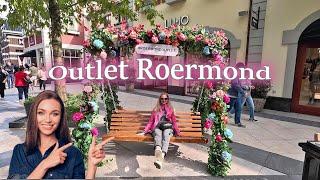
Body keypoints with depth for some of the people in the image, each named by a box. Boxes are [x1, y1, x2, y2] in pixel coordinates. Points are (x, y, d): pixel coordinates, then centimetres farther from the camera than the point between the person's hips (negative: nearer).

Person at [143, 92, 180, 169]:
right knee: (157, 134, -37)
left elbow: (174, 122, 22)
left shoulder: (171, 109, 25)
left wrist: (177, 132, 8)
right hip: (157, 127, 1)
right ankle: (158, 150, -66)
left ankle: (161, 156, -59)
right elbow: (150, 122, 22)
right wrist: (145, 131, 9)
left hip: (168, 127, 0)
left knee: (166, 137, -36)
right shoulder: (156, 109, 25)